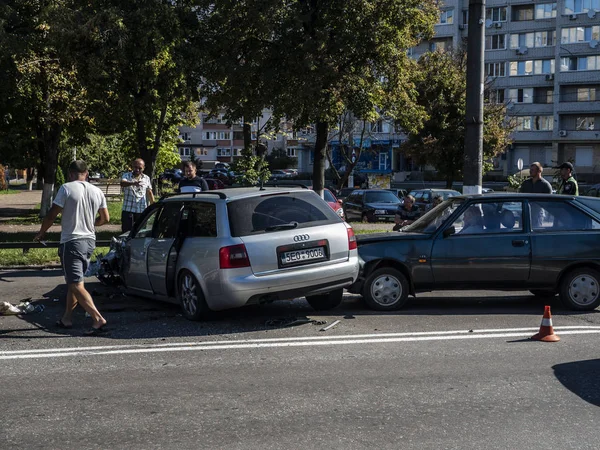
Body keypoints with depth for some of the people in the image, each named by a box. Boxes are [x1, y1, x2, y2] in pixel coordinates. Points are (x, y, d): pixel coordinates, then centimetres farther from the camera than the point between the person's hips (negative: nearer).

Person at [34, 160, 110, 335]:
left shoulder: (66, 189, -10)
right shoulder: (97, 191, 6)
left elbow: (51, 215, -10)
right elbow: (105, 218, 13)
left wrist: (41, 233, 6)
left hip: (71, 242, -7)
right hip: (89, 241, 7)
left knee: (76, 285, -8)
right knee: (73, 282, 19)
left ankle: (98, 319, -20)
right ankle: (67, 318, 27)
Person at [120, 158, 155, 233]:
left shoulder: (146, 178, 9)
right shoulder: (126, 176, -1)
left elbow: (149, 193, 13)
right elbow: (122, 183, -24)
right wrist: (133, 183, -44)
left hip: (142, 210, 2)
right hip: (128, 210, -2)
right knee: (126, 232, 0)